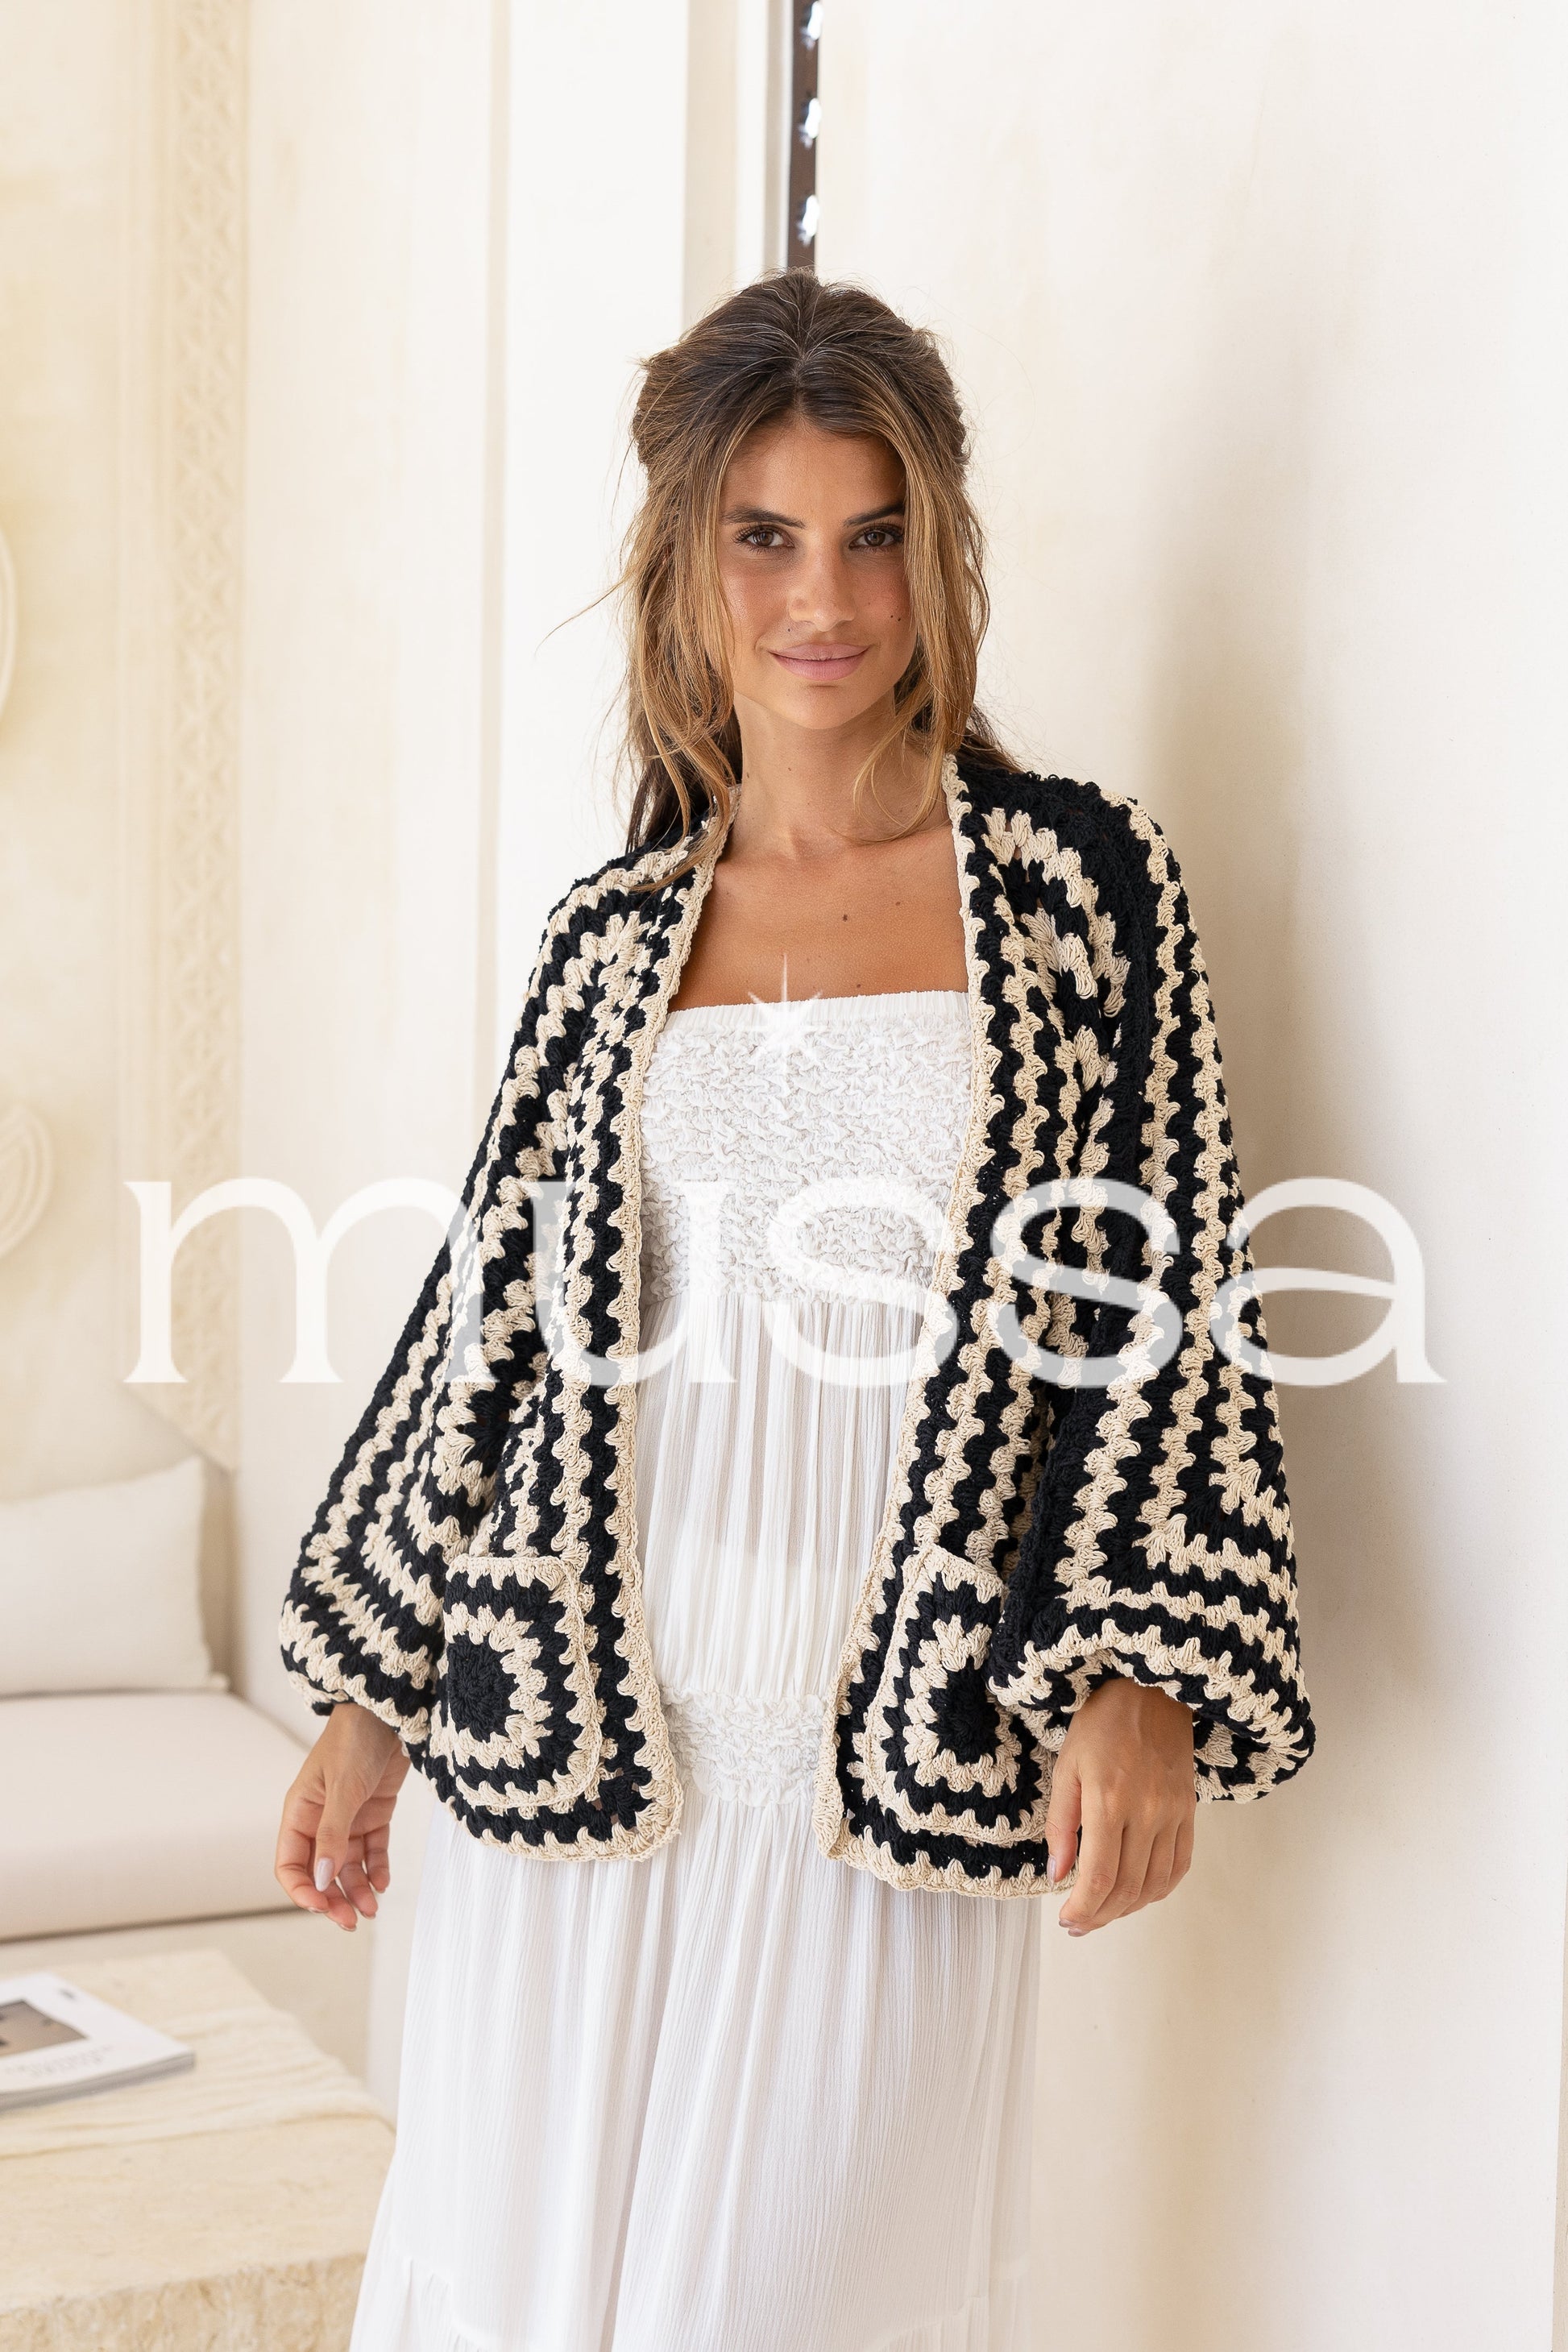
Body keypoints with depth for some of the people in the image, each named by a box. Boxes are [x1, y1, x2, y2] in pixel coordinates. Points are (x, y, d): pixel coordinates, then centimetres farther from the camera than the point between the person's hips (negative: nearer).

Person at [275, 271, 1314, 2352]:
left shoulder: (1077, 883, 0)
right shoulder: (619, 932, 7)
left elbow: (1164, 1303, 0)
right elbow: (495, 1304, 10)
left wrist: (1147, 1679, -10)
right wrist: (372, 1698, 11)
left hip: (901, 1771, -2)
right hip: (578, 1733, 3)